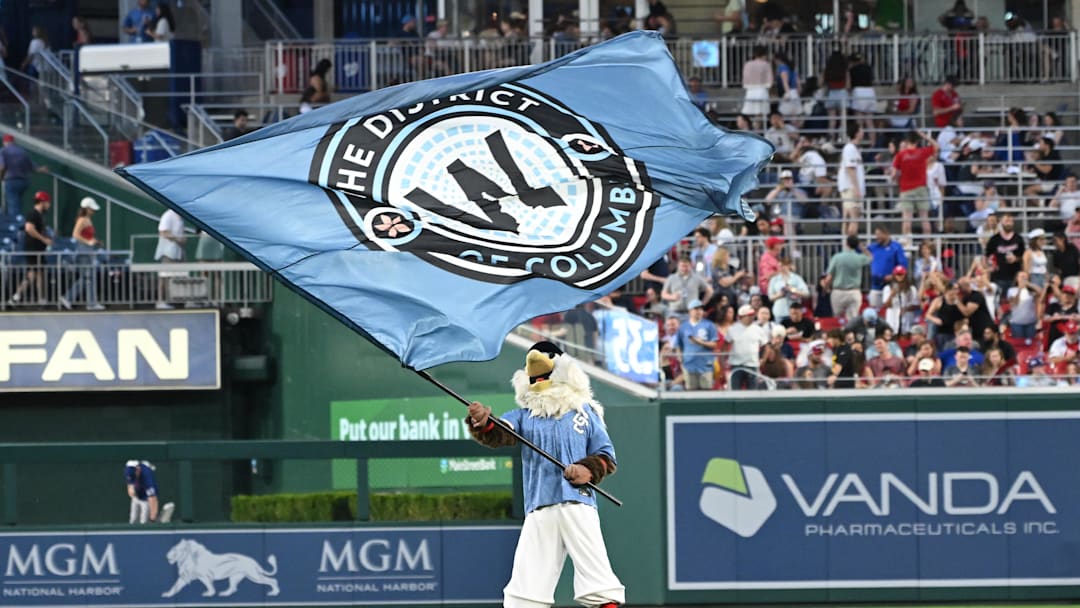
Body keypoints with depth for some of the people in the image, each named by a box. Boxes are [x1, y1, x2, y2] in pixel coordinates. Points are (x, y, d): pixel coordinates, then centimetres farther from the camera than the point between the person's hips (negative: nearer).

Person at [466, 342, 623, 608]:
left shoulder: (585, 412, 12)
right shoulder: (524, 415, 15)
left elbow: (606, 456, 9)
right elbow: (499, 434, -5)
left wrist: (588, 470, -13)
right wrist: (483, 423, -28)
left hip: (578, 504, -2)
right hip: (538, 510, 2)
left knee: (596, 573, -9)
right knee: (526, 579, 2)